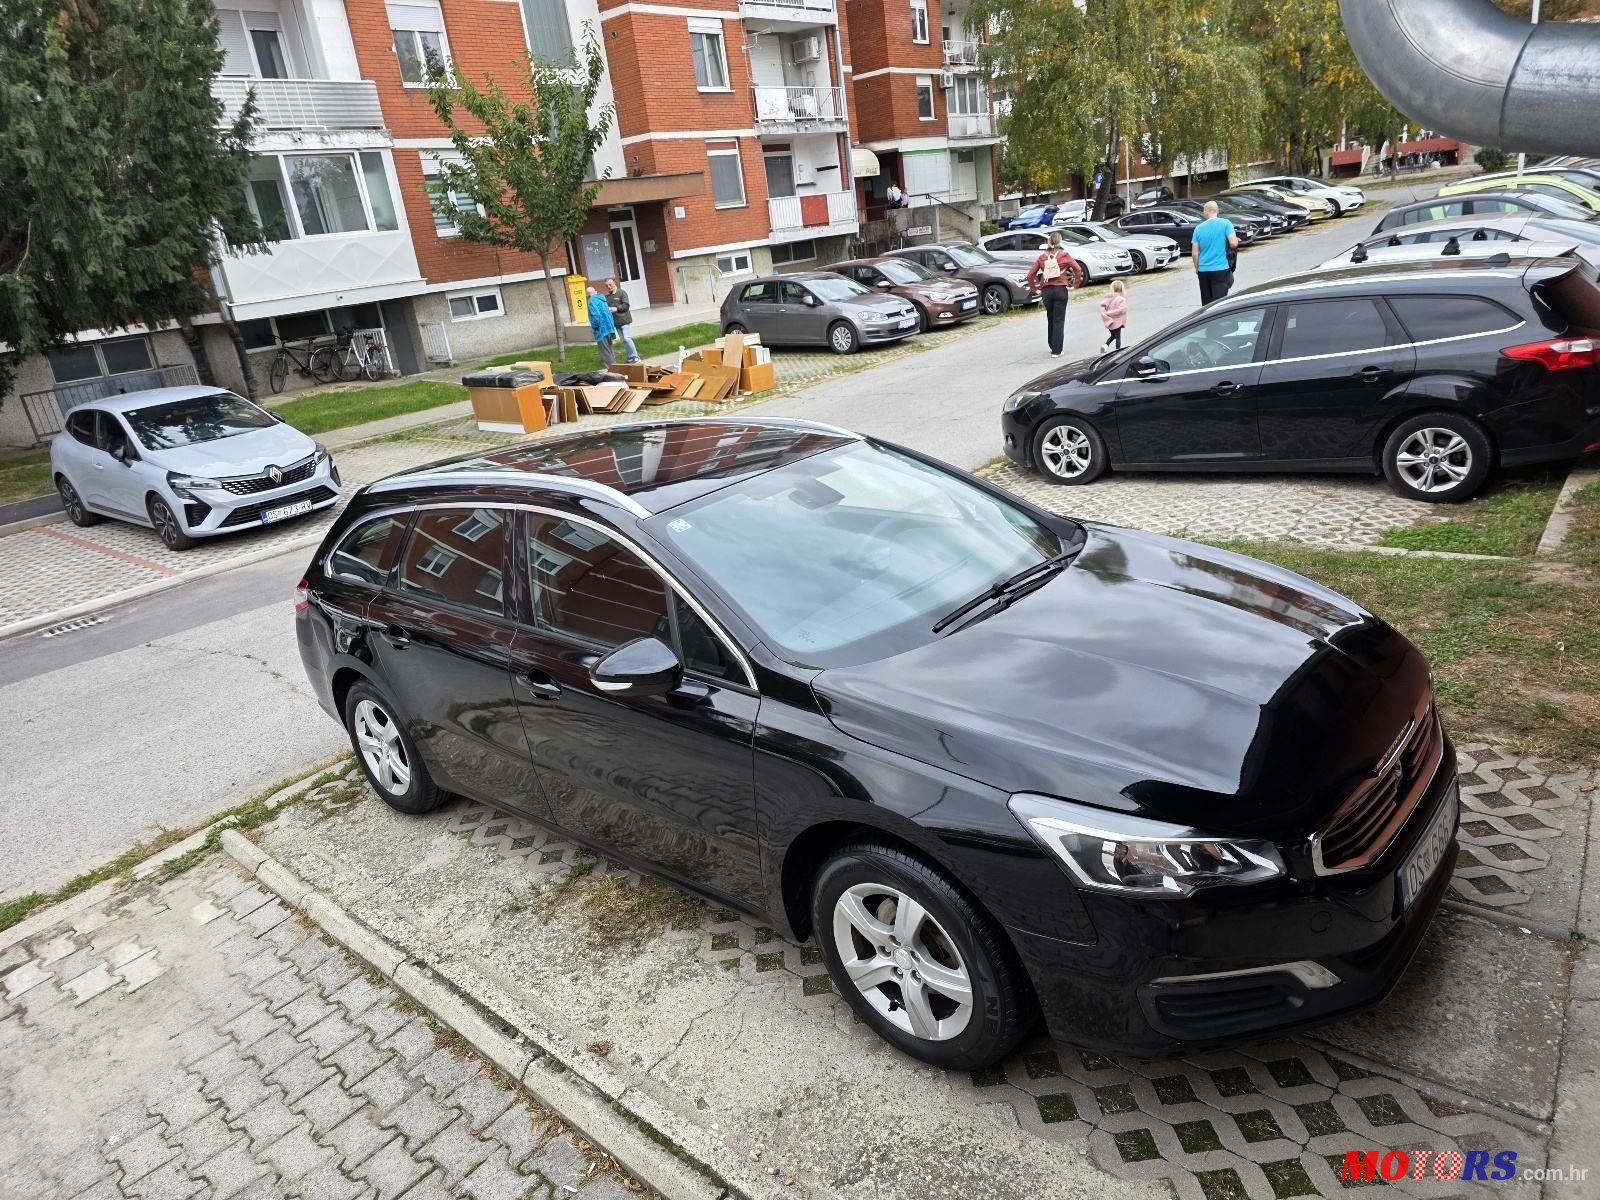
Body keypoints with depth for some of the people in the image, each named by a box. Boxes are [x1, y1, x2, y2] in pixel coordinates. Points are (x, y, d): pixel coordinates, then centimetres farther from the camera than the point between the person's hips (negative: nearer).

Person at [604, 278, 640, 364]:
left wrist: (617, 308, -22)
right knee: (623, 340, 9)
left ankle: (635, 357, -6)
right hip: (615, 321, 6)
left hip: (624, 319, -6)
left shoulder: (622, 293, -4)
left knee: (627, 338, -13)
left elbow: (626, 305, -12)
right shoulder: (607, 297, 10)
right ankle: (631, 356, 16)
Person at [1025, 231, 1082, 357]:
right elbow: (1078, 270, -9)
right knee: (1059, 320, 0)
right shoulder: (1064, 255, -3)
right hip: (1060, 290, -3)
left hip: (1047, 291, 3)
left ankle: (1053, 346, 26)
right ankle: (1056, 351, -3)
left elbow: (1030, 274, 0)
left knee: (1050, 319, 18)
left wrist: (1033, 288, 9)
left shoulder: (1042, 257, 4)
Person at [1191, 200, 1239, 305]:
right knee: (1219, 300, -5)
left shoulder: (1199, 228, 3)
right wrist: (1237, 240, 9)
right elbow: (1233, 243, -14)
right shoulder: (1225, 223, -5)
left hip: (1203, 270, 3)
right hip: (1221, 269, -3)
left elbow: (1195, 252, 2)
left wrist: (1197, 268, 16)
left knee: (1206, 302, 13)